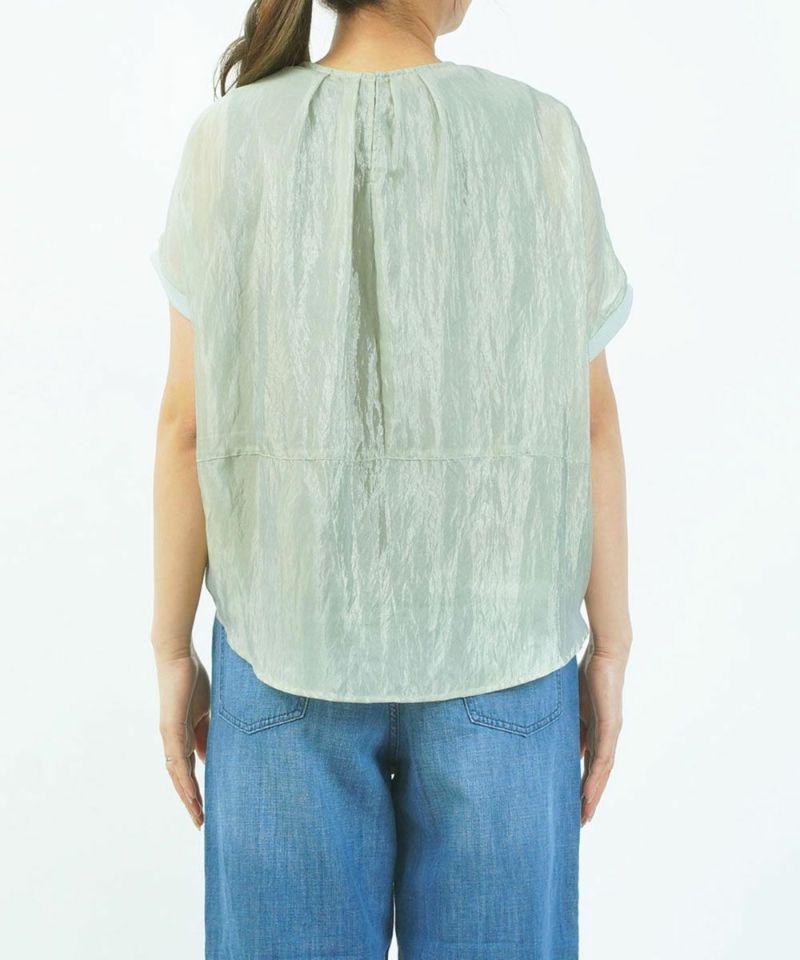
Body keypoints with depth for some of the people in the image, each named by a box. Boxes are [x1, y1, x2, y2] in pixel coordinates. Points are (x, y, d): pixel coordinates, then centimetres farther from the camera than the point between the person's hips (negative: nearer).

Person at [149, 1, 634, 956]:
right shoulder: (541, 137, -6)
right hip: (488, 641, 0)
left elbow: (191, 419, -6)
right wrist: (609, 651, 5)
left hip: (294, 634, 1)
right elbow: (587, 413, -5)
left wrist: (172, 654, 4)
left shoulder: (228, 142, -6)